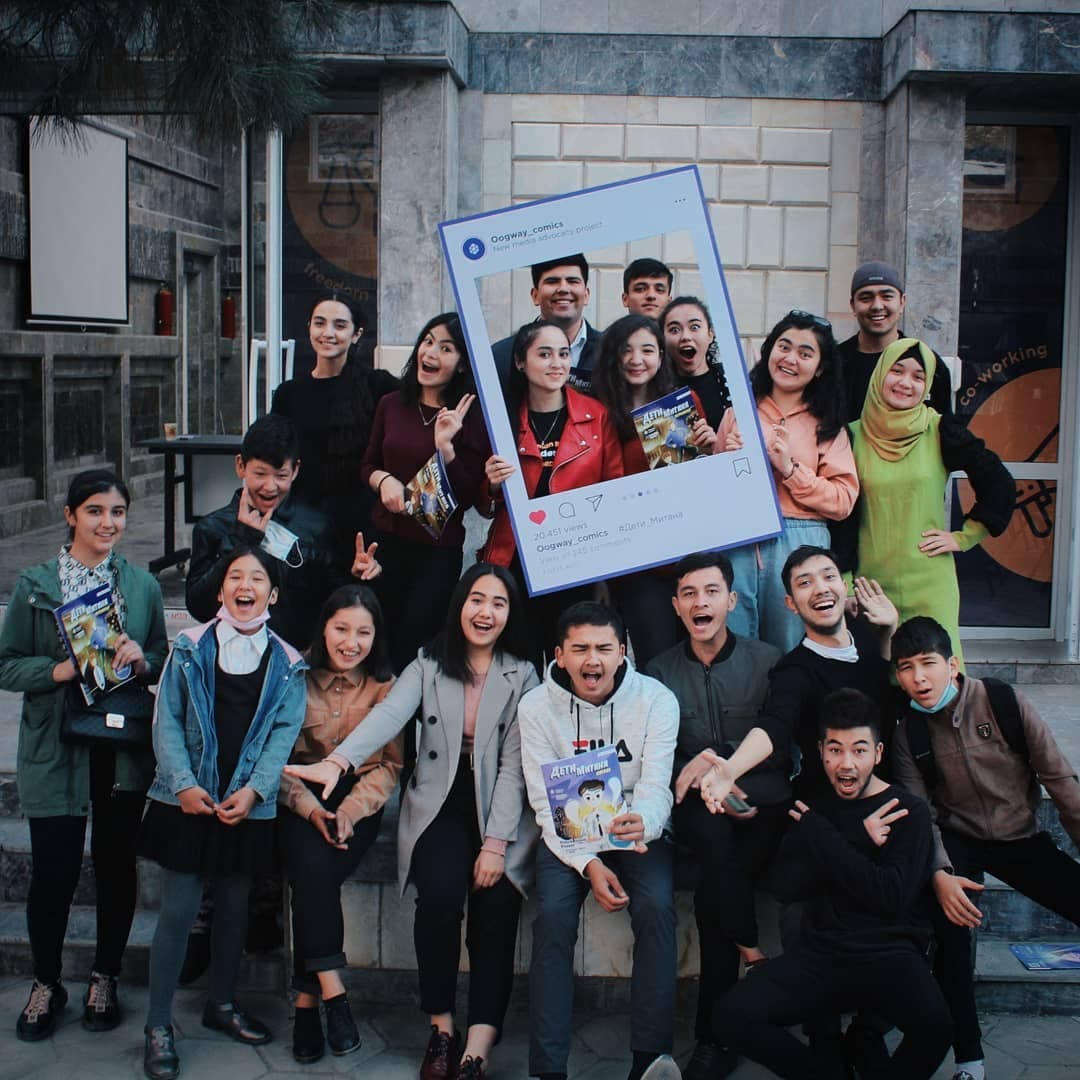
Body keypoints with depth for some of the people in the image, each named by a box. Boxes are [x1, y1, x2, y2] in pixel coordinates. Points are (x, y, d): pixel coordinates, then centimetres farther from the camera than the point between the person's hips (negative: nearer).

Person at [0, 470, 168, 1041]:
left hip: (125, 747, 2)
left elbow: (165, 661, 11)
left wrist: (142, 660, -11)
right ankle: (47, 983, 24)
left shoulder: (142, 585, 5)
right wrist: (60, 670, -18)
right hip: (57, 749, -2)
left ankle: (105, 978, 30)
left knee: (117, 865, 10)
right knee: (54, 870, 0)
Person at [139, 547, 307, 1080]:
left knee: (234, 904, 14)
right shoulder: (189, 649, 1)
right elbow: (167, 721, -2)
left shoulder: (287, 665, 4)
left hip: (248, 807, 2)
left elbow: (283, 735, -1)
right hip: (187, 802, -2)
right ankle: (158, 1025, 9)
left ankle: (221, 1003, 33)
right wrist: (183, 784, -14)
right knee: (179, 909, -2)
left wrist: (252, 790, -14)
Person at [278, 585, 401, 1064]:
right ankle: (332, 992, -24)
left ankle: (305, 1000, -17)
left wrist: (350, 811, -14)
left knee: (316, 876, -27)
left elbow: (391, 764, 1)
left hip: (359, 800, 0)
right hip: (301, 798, 0)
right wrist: (310, 809, -17)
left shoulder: (387, 686, 2)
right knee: (313, 866, -30)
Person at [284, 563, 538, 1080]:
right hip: (438, 807, 0)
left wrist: (496, 843, -14)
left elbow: (514, 763, -5)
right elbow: (388, 714, -15)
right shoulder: (428, 664, 4)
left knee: (495, 908, -20)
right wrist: (338, 761, -34)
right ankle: (441, 1029, -6)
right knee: (440, 896, -24)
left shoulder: (521, 675, 2)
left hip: (500, 811, 0)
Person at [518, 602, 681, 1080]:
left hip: (636, 830, 0)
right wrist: (588, 863, -23)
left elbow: (655, 788, -17)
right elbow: (545, 803, -9)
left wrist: (642, 822, -42)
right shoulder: (536, 706, -9)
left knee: (656, 907, -28)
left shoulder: (657, 700, -12)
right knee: (553, 915, -26)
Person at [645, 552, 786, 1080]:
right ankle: (753, 955, -20)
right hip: (695, 806, 1)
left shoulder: (766, 660, 7)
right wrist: (699, 774, -18)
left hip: (762, 802, -1)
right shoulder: (661, 671, 13)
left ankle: (714, 1033, -15)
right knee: (715, 833, -35)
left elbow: (776, 732, -9)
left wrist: (722, 769, -27)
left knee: (713, 890, -27)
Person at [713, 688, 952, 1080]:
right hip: (821, 952, 3)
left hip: (889, 954, -3)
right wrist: (859, 842, -11)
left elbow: (893, 896, -13)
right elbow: (787, 884, -1)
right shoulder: (815, 806, 13)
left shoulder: (908, 811, 2)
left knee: (934, 1028, -35)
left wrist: (820, 836, -11)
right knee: (731, 1016, -21)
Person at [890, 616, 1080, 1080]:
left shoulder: (1005, 703, -12)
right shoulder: (909, 730, -7)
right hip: (959, 840, -1)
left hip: (1020, 837, 1)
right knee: (952, 922, -29)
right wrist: (939, 874, -25)